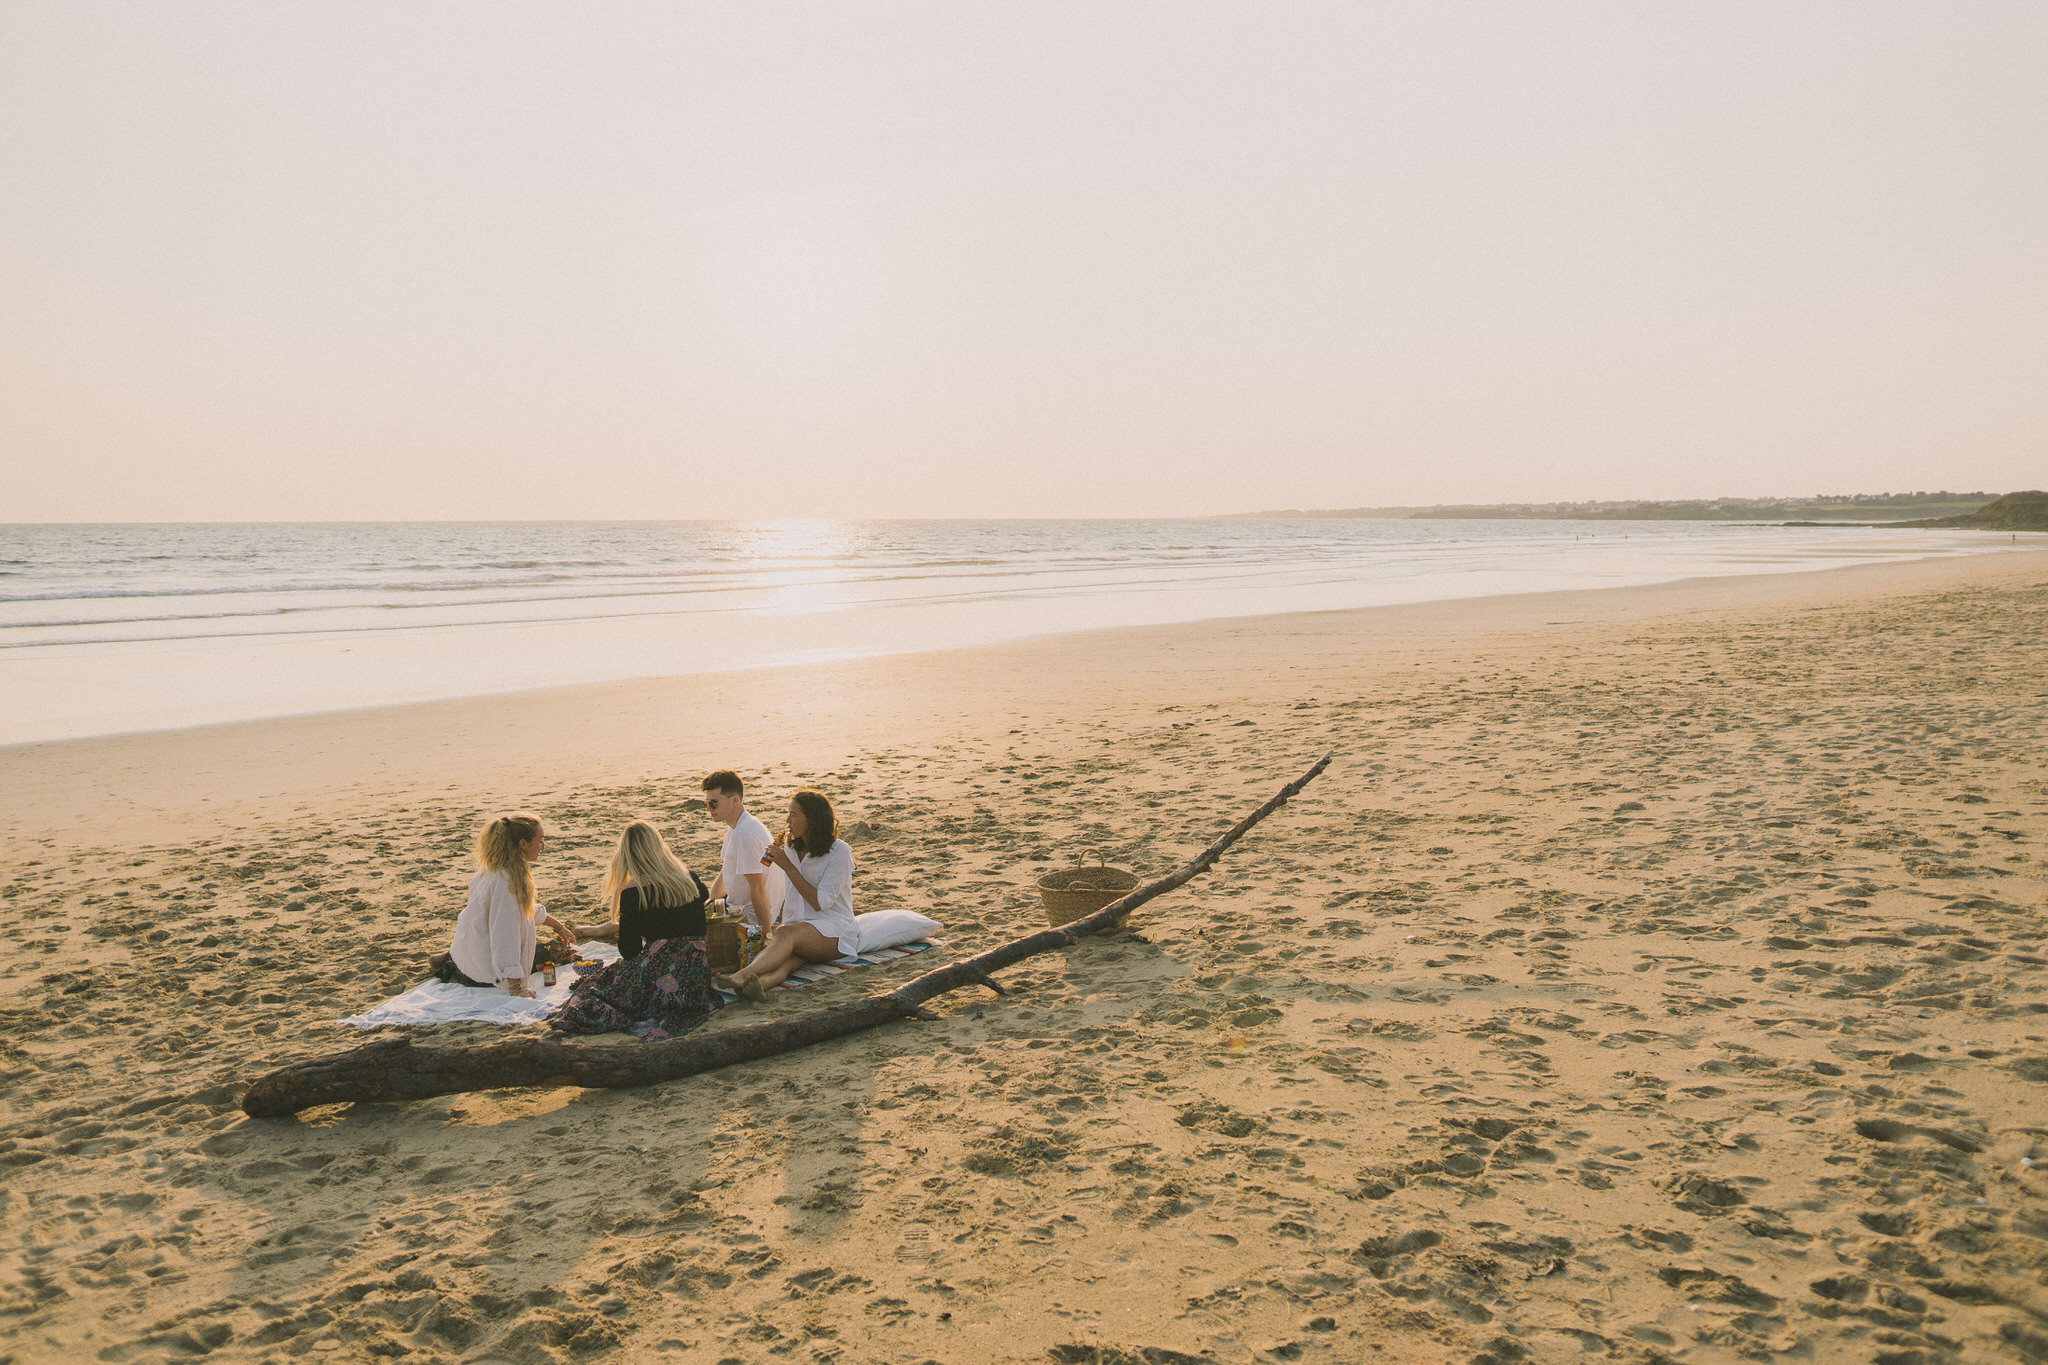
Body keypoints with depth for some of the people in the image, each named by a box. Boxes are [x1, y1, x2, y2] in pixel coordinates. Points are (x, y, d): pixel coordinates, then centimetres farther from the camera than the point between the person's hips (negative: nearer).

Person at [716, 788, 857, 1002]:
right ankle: (759, 983, -64)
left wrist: (788, 866, -12)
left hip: (834, 933, -4)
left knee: (786, 934, -35)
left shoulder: (839, 852, -5)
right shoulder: (792, 849, 16)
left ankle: (740, 977, -56)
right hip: (798, 927, 5)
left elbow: (820, 902, -12)